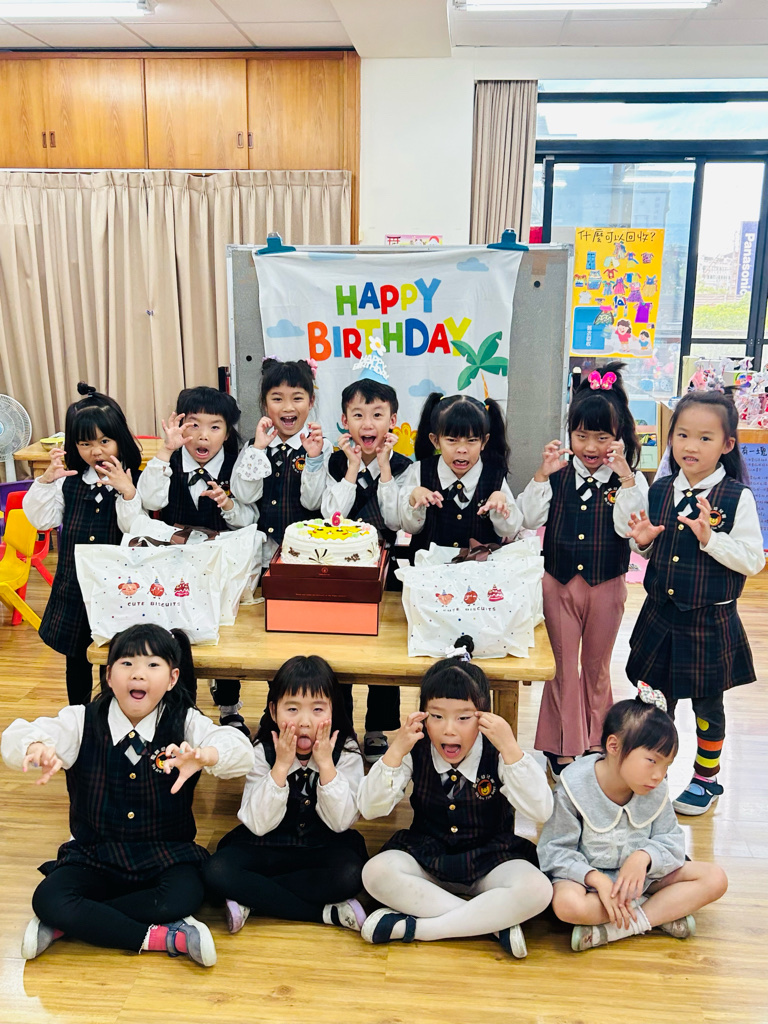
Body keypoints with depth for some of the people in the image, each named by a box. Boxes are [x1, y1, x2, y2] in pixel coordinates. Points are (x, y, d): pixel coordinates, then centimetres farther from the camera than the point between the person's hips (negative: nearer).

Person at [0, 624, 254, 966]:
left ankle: (62, 926, -14)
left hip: (165, 856, -1)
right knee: (48, 901, -27)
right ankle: (161, 937, -17)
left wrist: (204, 756, -50)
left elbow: (241, 752, -26)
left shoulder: (185, 724, -9)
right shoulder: (82, 723, -6)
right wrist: (36, 748, -45)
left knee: (183, 898, -31)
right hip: (95, 856, 1)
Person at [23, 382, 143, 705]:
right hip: (75, 588, 4)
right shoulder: (69, 482, 2)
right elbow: (42, 520, 1)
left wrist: (127, 493, -32)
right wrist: (46, 481, -12)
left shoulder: (134, 482, -10)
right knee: (76, 659, 20)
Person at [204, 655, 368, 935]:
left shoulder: (346, 752, -11)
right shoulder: (263, 752, -10)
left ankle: (251, 899, -19)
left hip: (324, 849, -1)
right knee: (217, 871, -26)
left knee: (350, 873, -33)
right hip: (269, 847, 1)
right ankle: (329, 912, -22)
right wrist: (281, 766, -25)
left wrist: (325, 764, -25)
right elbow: (259, 825, -16)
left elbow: (341, 823, -16)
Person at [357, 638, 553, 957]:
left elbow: (541, 811, -25)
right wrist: (396, 751, -26)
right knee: (375, 872, -28)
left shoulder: (497, 755, -14)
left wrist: (510, 748, -32)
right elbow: (370, 809, -14)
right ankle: (494, 923, -21)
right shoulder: (415, 752, -10)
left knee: (536, 890, -31)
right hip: (427, 857, 2)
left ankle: (413, 927, -23)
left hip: (489, 862, -1)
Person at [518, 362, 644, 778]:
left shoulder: (630, 478, -6)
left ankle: (595, 743, 33)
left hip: (606, 585, 0)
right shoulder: (558, 474, -3)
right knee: (563, 665, 9)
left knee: (596, 665, 16)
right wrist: (542, 475, -16)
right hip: (559, 582, 1)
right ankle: (563, 747, 22)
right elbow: (530, 519, -8)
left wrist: (625, 477, -26)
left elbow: (628, 526, -19)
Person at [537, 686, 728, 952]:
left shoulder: (656, 791, -7)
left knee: (715, 879, -12)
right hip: (588, 876, -4)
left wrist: (644, 857, -25)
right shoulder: (574, 786, -19)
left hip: (640, 874, 5)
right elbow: (555, 850, -16)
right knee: (567, 904, -38)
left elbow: (671, 841, -3)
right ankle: (664, 911, -19)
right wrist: (596, 879, -30)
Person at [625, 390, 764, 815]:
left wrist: (710, 538, -27)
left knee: (707, 703, 13)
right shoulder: (659, 492, 1)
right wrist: (643, 541, -8)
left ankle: (706, 779, 33)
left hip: (710, 621, -4)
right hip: (661, 614, 4)